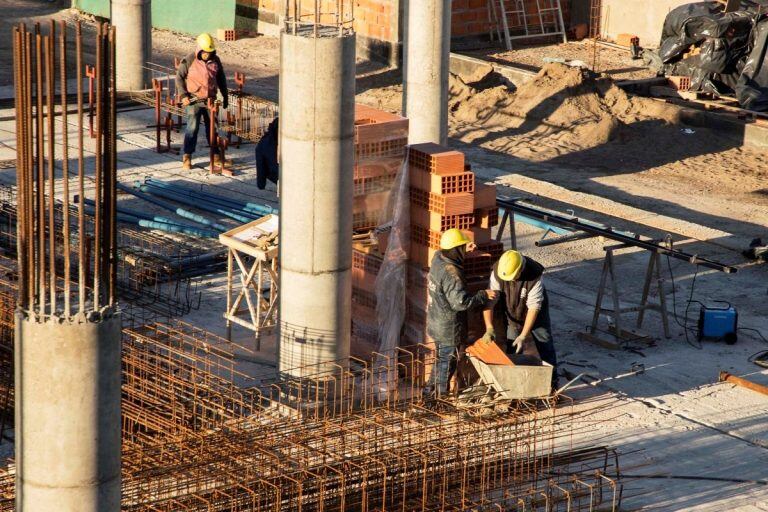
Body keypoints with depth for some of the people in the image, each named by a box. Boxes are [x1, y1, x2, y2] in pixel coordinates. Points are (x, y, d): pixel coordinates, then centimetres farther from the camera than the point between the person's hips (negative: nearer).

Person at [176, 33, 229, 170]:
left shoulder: (215, 60, 4)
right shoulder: (189, 60, -8)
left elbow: (221, 79, 16)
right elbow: (179, 77, -3)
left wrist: (225, 96, 17)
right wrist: (183, 95, -11)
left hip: (210, 100, 4)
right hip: (194, 101, -4)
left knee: (212, 127, 10)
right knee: (192, 127, -11)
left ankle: (216, 154, 22)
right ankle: (187, 157, -6)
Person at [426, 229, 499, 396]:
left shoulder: (438, 259, -3)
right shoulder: (451, 273, -30)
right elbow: (461, 302, -31)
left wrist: (465, 250, 19)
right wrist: (483, 296, -22)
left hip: (437, 322, 9)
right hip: (449, 328, -9)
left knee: (441, 358, 25)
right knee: (447, 361, 6)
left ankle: (433, 388, 38)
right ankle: (442, 395, 18)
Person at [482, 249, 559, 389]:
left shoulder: (535, 274, -36)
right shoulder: (497, 271, -28)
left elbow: (534, 307, -33)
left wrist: (523, 336, -34)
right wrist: (489, 328, -35)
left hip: (536, 315, -2)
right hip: (513, 315, 2)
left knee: (546, 347, 6)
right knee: (512, 351, 3)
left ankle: (552, 382, 21)